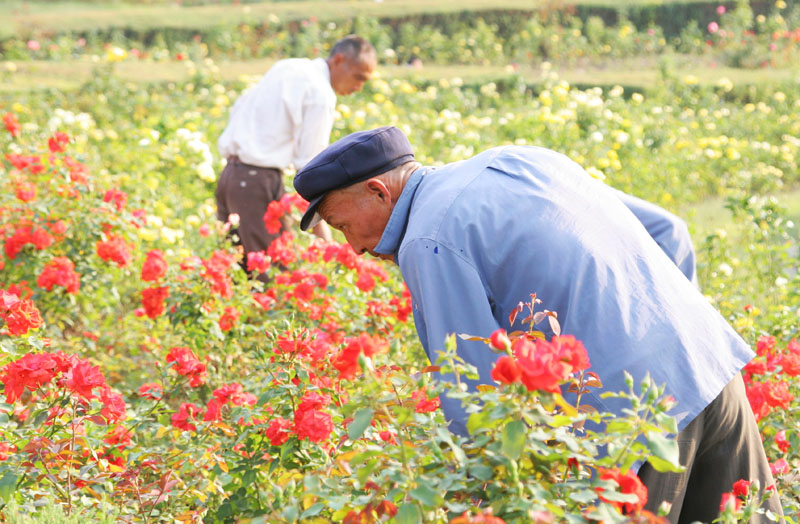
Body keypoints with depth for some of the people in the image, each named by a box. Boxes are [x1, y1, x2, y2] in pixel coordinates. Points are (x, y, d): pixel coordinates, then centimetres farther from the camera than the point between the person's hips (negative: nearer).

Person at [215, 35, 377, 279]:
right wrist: (324, 236, -8)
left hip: (229, 174, 9)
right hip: (259, 181, -9)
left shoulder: (287, 67, 15)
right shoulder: (320, 94, -10)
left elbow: (239, 107, 19)